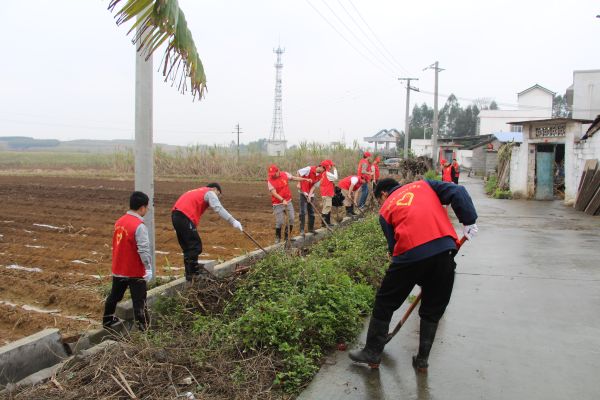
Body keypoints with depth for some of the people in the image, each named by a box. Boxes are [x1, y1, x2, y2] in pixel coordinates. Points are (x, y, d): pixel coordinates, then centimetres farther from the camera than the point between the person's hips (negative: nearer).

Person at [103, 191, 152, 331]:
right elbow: (144, 249, -23)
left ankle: (107, 320, 42)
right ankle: (142, 328, 3)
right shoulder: (139, 226, -21)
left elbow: (116, 244, 12)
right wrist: (149, 268, -16)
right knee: (139, 301, 0)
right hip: (135, 272, -8)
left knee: (114, 296, 25)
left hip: (119, 270, 8)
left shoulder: (119, 221, 3)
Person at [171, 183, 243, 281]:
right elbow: (218, 208, -13)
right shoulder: (210, 193, 5)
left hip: (176, 215, 9)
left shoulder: (198, 192, 31)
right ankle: (191, 274, 1)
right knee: (195, 246, -3)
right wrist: (233, 221, -21)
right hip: (184, 217, -9)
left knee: (187, 246, 16)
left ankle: (194, 270, 24)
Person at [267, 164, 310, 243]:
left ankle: (287, 237, 21)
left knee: (291, 219, 6)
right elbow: (274, 193, -20)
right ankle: (278, 237, 18)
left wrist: (305, 179, 9)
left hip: (288, 201, 4)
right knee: (279, 222, -4)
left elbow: (294, 178, 12)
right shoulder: (270, 180, -14)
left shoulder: (285, 174, -3)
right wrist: (282, 200, -32)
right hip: (278, 204, -4)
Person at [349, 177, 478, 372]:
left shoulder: (385, 210, 17)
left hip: (411, 253, -2)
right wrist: (468, 221, 5)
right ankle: (422, 360, 29)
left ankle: (372, 353, 28)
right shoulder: (423, 185, 22)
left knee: (384, 304, 17)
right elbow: (458, 192, 7)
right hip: (445, 250, 3)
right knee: (432, 311, 20)